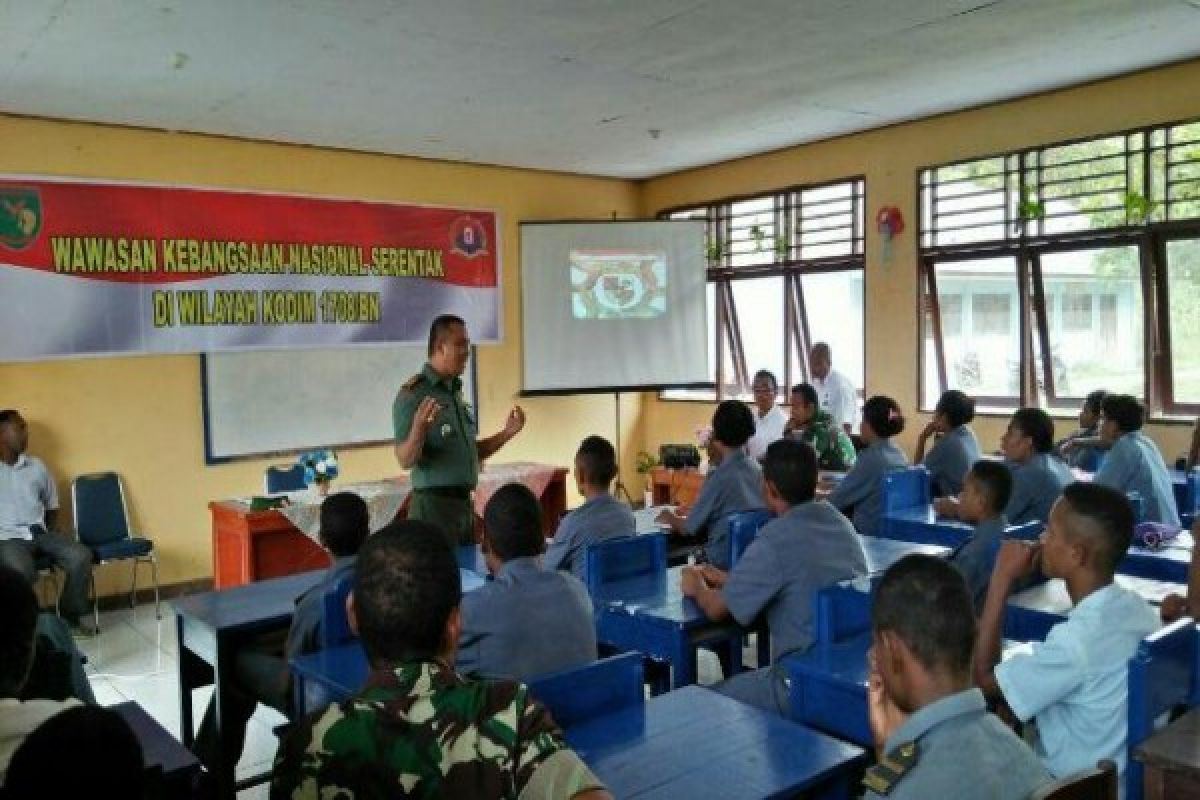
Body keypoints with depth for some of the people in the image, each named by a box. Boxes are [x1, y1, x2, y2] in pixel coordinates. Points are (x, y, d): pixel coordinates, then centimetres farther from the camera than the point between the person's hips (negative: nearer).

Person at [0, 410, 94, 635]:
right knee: (22, 572, -36)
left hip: (40, 533, 4)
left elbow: (52, 505, 24)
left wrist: (51, 532, 8)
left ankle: (72, 614, 0)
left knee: (81, 556, -21)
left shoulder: (36, 465, 16)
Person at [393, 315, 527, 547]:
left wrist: (508, 433, 12)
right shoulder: (413, 394, -10)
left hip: (464, 504, 8)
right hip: (433, 505, -8)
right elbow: (405, 460, -15)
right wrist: (419, 427, -33)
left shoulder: (456, 392, 15)